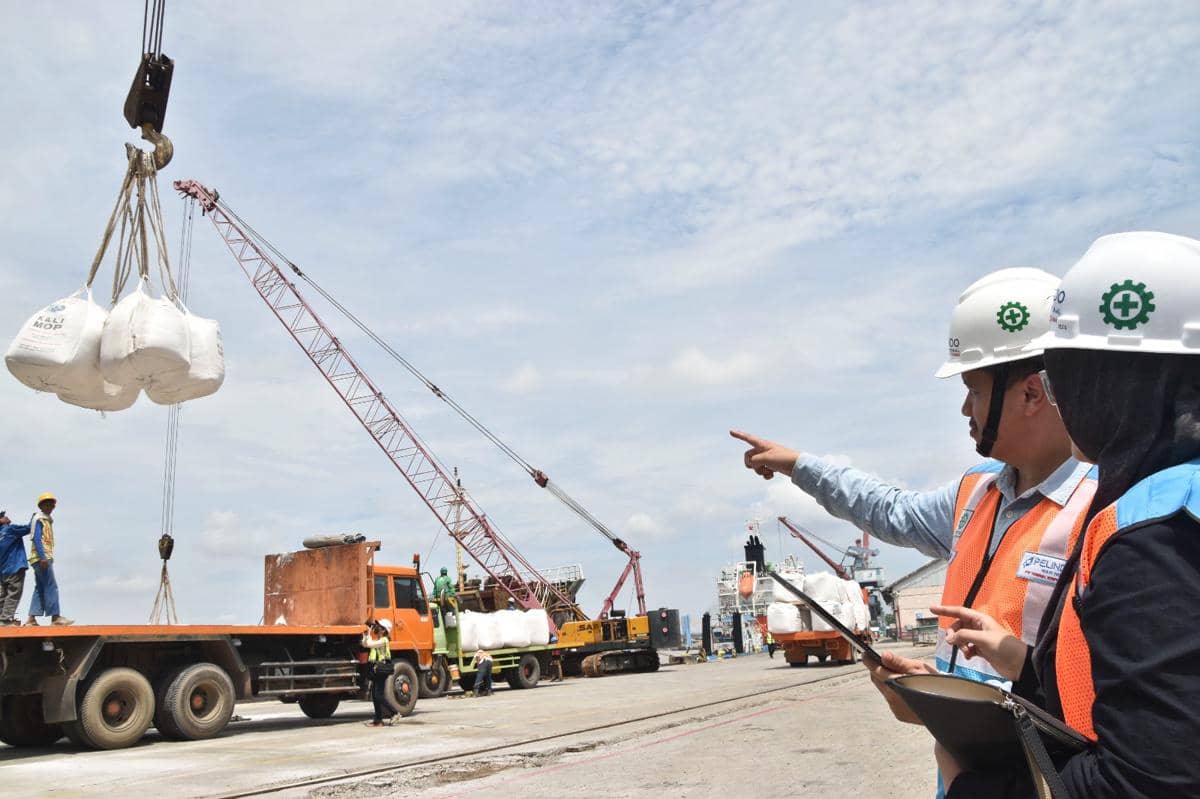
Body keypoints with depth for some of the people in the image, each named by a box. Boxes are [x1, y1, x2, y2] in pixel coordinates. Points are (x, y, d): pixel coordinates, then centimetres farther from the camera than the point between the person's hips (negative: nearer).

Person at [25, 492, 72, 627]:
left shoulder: (47, 520, 22)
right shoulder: (39, 519, -5)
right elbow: (37, 539, -15)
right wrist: (43, 557, -24)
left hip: (44, 558, 10)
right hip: (41, 557, -10)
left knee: (40, 588, 7)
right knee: (51, 586, -13)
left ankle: (32, 618, 4)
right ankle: (55, 616, -17)